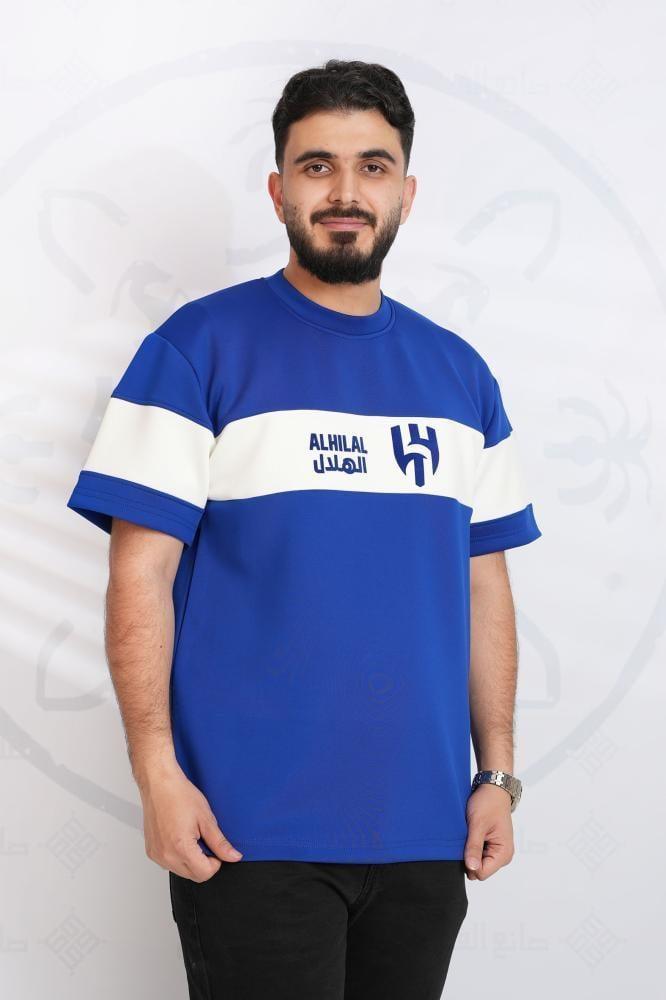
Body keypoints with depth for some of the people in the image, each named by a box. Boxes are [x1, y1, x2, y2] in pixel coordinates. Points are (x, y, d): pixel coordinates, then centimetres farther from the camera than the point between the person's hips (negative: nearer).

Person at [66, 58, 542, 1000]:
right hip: (252, 831, -4)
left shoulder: (459, 372, 10)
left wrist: (497, 773, 7)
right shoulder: (200, 348, -4)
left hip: (427, 829, 5)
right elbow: (141, 572, -7)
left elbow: (484, 586, 12)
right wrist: (158, 771, -13)